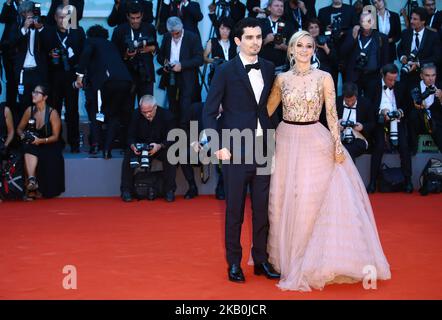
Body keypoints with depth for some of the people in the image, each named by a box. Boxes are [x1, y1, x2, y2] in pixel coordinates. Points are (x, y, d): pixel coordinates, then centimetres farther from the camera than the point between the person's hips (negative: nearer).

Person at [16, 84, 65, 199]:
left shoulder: (52, 113, -9)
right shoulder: (30, 110, 1)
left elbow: (55, 137, -9)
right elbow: (19, 128, 11)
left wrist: (41, 140, -24)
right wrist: (23, 135, -12)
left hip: (49, 146, -3)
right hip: (32, 146, 3)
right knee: (29, 151, -32)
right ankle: (31, 180, -40)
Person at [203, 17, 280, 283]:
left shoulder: (269, 69, 8)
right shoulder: (226, 71, -5)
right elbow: (209, 112, -4)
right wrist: (218, 146, -11)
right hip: (236, 149, -4)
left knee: (263, 208, 8)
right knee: (235, 209, 6)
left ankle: (261, 260, 22)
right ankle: (234, 263, 19)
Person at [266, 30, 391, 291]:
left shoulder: (324, 78, -1)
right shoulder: (282, 79, 5)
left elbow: (332, 114, -2)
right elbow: (267, 110, 13)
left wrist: (337, 145, -9)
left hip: (315, 142, -2)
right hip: (286, 141, 2)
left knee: (312, 200, -3)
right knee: (284, 200, 6)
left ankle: (310, 261, 9)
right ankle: (287, 257, 23)